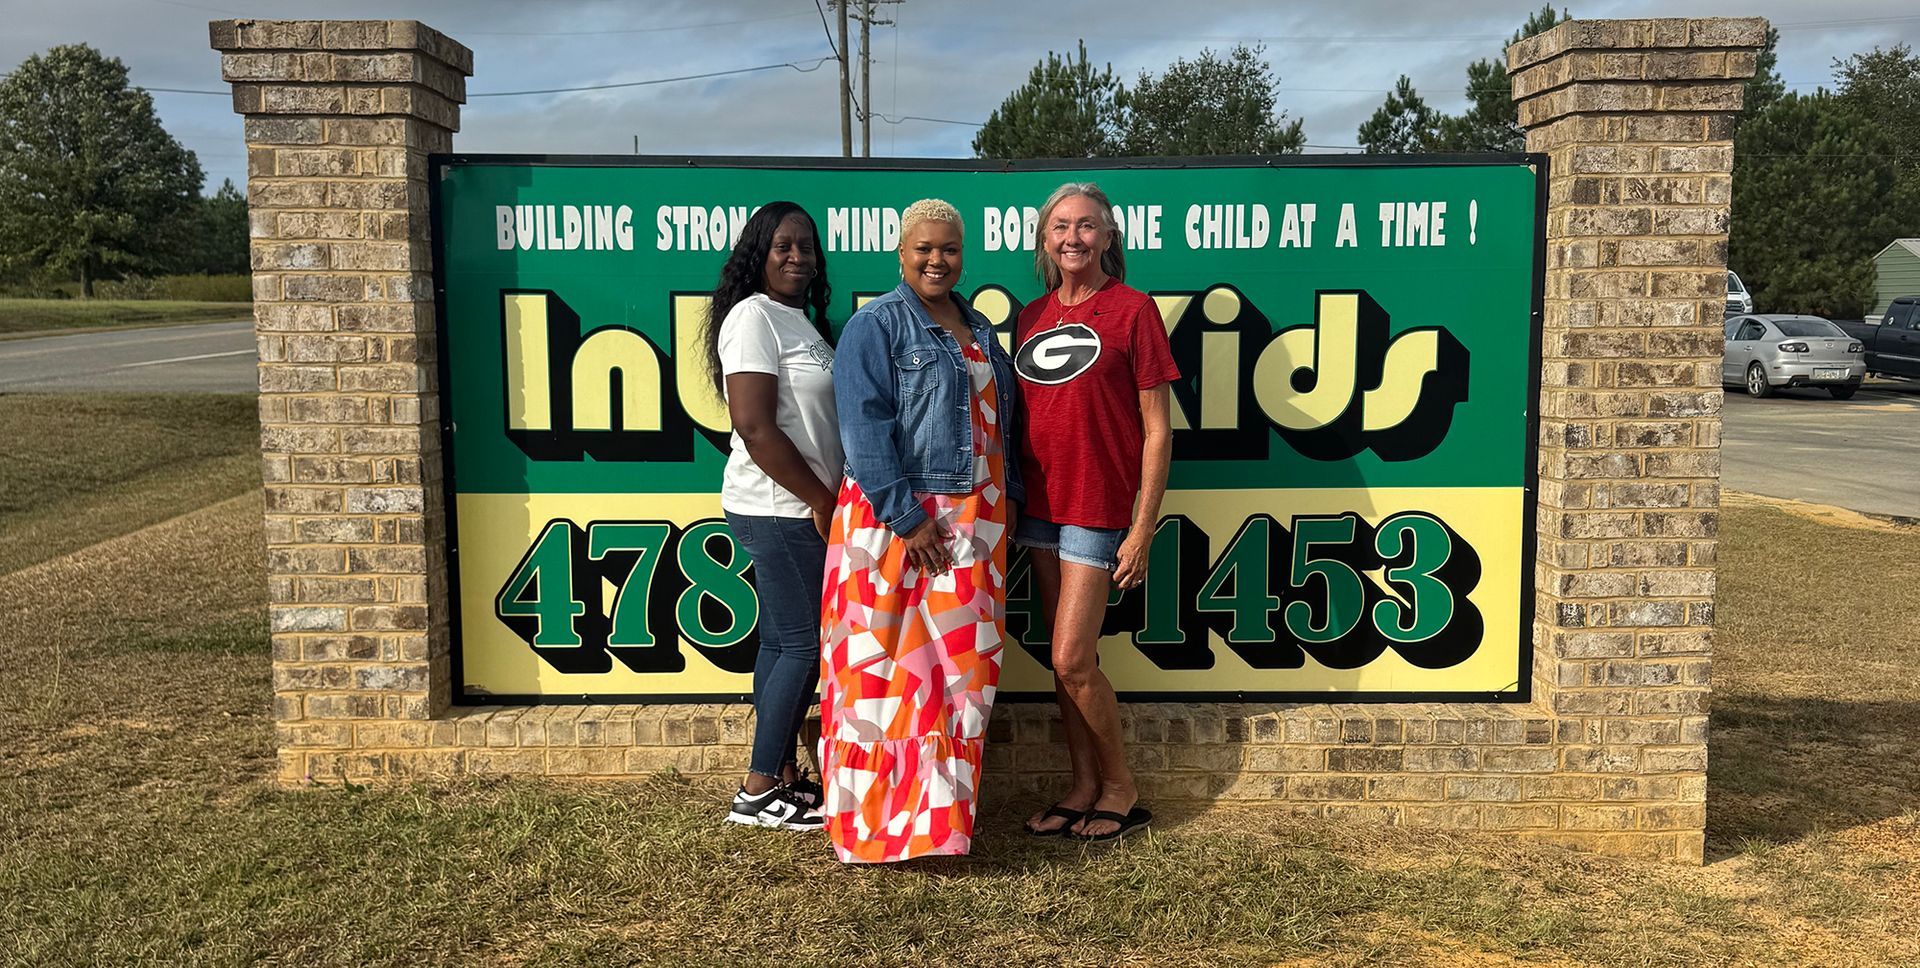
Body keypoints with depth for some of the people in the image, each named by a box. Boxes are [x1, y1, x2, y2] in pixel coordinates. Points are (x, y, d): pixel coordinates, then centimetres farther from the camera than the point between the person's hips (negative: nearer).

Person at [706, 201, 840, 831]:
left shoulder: (799, 319, 16)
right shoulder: (754, 317, -13)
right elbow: (755, 426, -21)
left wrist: (826, 499, 11)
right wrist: (822, 501, -16)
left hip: (800, 509, 9)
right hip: (779, 511, -9)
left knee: (782, 643, 13)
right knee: (803, 644, -5)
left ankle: (781, 776, 22)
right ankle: (757, 793, 5)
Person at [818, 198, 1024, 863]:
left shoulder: (979, 331, 17)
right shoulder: (876, 326, -6)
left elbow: (1000, 425, 22)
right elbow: (865, 429, -15)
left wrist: (1009, 500, 13)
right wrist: (907, 517, -19)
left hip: (973, 521, 7)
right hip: (894, 520, -7)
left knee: (960, 669, 9)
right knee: (886, 667, -3)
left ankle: (940, 806, 21)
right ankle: (876, 817, 7)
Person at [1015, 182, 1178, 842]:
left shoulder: (1131, 310, -6)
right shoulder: (1031, 318, 10)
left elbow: (1156, 429, -8)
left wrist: (1142, 529, -12)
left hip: (1098, 508, -6)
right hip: (1040, 507, 6)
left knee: (1072, 661, -7)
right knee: (1064, 661, 10)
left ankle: (1121, 789, 13)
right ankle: (1083, 788, 23)